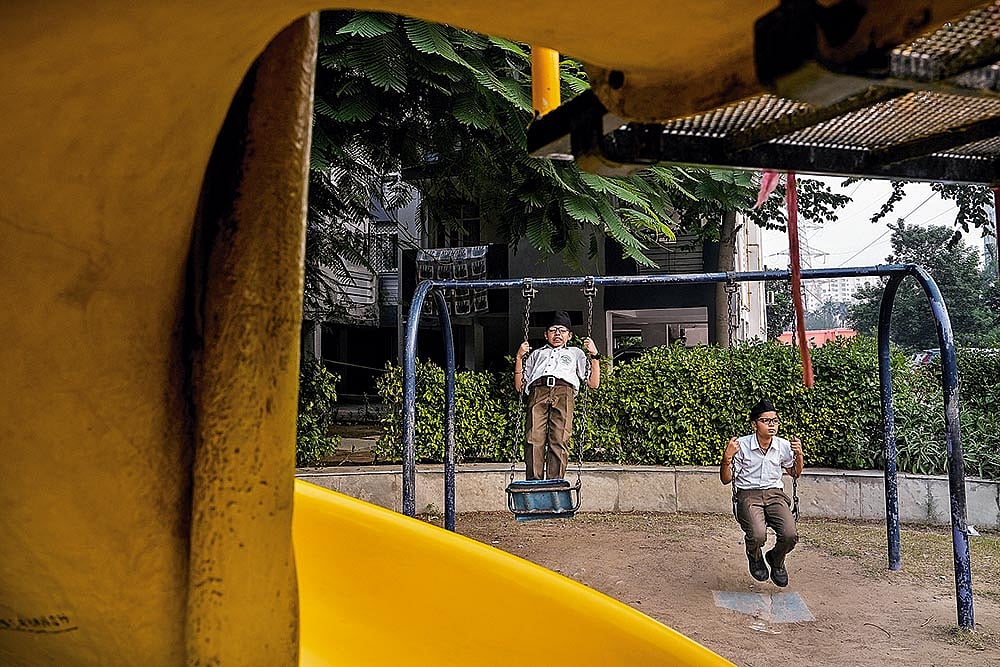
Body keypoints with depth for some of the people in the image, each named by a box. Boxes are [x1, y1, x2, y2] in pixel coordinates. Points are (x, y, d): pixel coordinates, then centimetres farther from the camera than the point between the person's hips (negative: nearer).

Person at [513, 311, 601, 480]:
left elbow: (594, 383, 24)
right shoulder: (537, 354, 40)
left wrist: (594, 355, 16)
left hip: (564, 391, -1)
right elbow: (519, 387, 28)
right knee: (534, 439, -23)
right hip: (538, 391, 1)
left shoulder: (575, 353, 38)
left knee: (559, 440, -23)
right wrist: (519, 358, 19)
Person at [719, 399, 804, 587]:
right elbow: (726, 480, 1)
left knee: (790, 535, -24)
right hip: (748, 495, -3)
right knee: (758, 536, -30)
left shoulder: (784, 446, 4)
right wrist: (727, 458, -17)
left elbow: (795, 473, 22)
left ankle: (776, 560, 15)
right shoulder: (741, 445, -6)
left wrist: (799, 455, 3)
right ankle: (754, 557, 11)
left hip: (775, 494, 3)